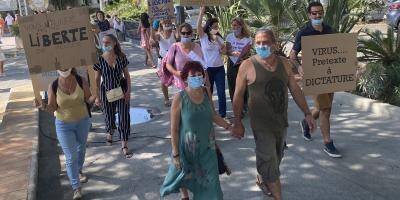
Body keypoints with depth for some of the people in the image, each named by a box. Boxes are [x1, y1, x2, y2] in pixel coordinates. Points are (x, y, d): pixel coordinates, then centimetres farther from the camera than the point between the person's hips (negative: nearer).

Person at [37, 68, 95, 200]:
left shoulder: (81, 81, -15)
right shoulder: (53, 87, -16)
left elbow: (88, 99, -5)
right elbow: (53, 108, -9)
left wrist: (94, 98, -26)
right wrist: (44, 107, -29)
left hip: (82, 121, 2)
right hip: (64, 125, -2)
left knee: (81, 149, 23)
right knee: (70, 157, -1)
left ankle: (79, 170, 52)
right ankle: (76, 188, 9)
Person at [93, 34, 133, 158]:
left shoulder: (121, 57, -9)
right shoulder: (99, 60, -11)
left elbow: (127, 74, 0)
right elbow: (96, 79, -5)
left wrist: (128, 91, -7)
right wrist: (97, 96, -6)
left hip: (121, 90, 0)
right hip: (106, 92, 0)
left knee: (124, 117, -4)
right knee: (109, 115, 17)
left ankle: (124, 146, 4)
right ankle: (110, 132, 52)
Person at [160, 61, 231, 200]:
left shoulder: (206, 93, -7)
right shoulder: (179, 98, -21)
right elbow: (174, 129, -15)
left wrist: (228, 127, 9)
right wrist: (175, 154, -14)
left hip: (207, 146, 3)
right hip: (188, 147, -3)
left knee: (209, 177, 9)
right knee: (186, 175, 21)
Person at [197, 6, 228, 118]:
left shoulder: (219, 38, 7)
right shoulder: (204, 37, -5)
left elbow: (224, 51, 3)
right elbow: (198, 26, -21)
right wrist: (201, 13, -30)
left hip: (219, 68, 3)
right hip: (207, 68, -3)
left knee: (221, 92, 2)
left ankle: (222, 114, 11)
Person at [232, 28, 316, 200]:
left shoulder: (284, 63, 3)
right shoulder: (248, 65, -11)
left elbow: (295, 89, 10)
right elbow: (238, 95, -6)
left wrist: (307, 113, 7)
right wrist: (237, 123, -4)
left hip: (282, 121, 5)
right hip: (262, 124, -5)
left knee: (276, 157, 20)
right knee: (269, 162, -3)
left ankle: (261, 179, 47)